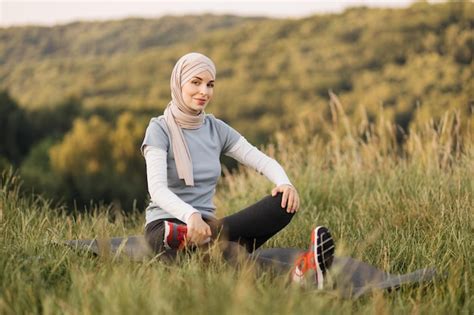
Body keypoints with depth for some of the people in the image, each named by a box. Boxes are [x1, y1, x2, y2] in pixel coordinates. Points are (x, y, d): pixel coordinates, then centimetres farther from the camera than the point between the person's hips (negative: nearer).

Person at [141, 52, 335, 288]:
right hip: (165, 225, -5)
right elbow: (157, 188, -20)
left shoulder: (216, 129, 12)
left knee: (284, 204, -21)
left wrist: (285, 183, -19)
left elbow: (262, 160, 5)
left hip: (204, 223, 6)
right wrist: (190, 215, -40)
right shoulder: (160, 129, -5)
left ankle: (209, 235, -37)